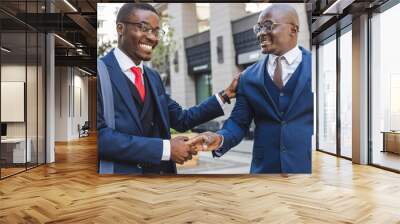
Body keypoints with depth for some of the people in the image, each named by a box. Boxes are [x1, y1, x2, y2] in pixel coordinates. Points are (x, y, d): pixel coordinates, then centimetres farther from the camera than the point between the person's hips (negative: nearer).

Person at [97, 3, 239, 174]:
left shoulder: (153, 77, 10)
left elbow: (181, 119, 11)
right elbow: (100, 134, -22)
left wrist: (226, 94, 6)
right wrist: (165, 148, -21)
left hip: (162, 171, 7)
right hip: (121, 170, -7)